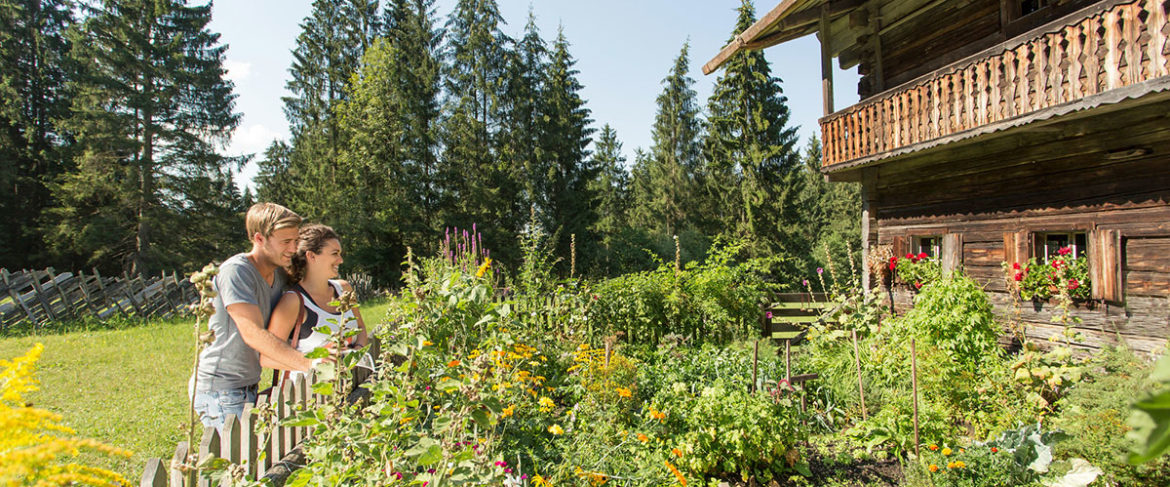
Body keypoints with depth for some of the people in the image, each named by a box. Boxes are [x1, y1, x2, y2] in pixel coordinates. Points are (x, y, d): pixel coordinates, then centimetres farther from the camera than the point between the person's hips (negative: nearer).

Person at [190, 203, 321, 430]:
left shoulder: (280, 274, 7)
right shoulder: (235, 271, -18)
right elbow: (254, 334, -28)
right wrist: (309, 364, -33)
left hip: (249, 388, 8)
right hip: (220, 391, -8)